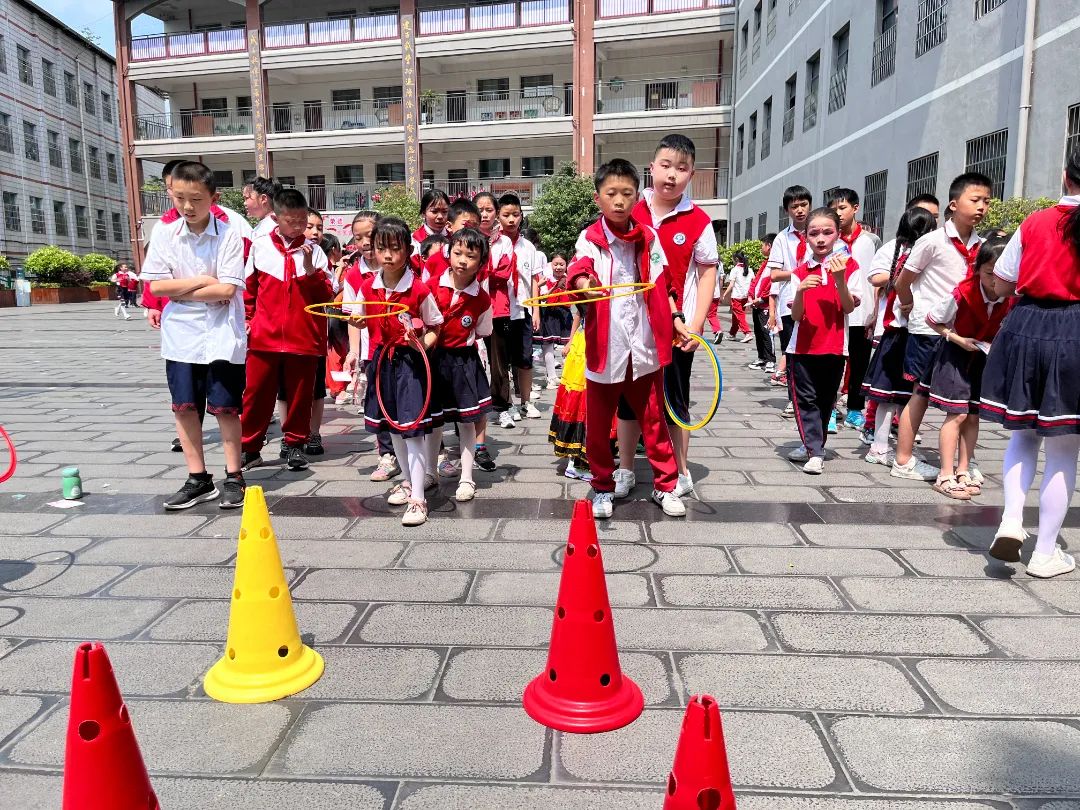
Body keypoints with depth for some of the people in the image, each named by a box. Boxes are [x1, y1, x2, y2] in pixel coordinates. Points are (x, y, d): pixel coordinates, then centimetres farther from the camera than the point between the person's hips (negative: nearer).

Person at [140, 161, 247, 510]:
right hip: (180, 336, 4)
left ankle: (234, 477, 16)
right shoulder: (164, 233, 2)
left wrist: (179, 291, -9)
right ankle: (198, 479, 19)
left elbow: (227, 290, -16)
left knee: (224, 407, 3)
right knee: (184, 407, 7)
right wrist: (203, 282, -11)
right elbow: (155, 286, -4)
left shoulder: (228, 235, -8)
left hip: (221, 336, -3)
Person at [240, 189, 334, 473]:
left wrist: (311, 269, -14)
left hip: (304, 337, 0)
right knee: (256, 393, 4)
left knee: (300, 394, 8)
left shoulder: (313, 250, 3)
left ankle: (295, 445, 23)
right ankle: (250, 447, 16)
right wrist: (245, 317, 10)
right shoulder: (259, 246, 4)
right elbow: (248, 286, 14)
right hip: (264, 335, 0)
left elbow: (327, 294, -1)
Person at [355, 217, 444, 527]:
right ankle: (412, 479, 35)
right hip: (382, 361, 6)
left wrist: (423, 343, -22)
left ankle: (418, 499, -5)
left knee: (412, 429, -9)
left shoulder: (419, 289, -14)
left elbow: (435, 327, -4)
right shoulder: (368, 287, -1)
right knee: (393, 427, 16)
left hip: (410, 361, -6)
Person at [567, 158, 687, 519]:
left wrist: (674, 319, 5)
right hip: (605, 347, -2)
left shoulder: (648, 237, 6)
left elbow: (660, 285, 14)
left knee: (654, 420, 11)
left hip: (645, 345, 3)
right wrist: (585, 282, -48)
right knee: (598, 425, 8)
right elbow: (579, 267, -27)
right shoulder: (590, 238, -5)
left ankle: (665, 485, 27)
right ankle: (603, 487, 27)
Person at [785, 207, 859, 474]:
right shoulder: (800, 272, 2)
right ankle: (814, 452, 2)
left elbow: (849, 307, -10)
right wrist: (801, 290, -25)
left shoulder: (848, 266, -1)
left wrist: (839, 279, -24)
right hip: (802, 346, 1)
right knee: (805, 399, -2)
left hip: (834, 347, 0)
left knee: (825, 400, 10)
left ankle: (813, 447, 23)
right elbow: (795, 315, -6)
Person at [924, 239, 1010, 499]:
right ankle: (946, 475, -2)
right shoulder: (963, 293, -24)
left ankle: (962, 471, 21)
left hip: (986, 355, 4)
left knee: (973, 416, 9)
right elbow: (932, 319, -11)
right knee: (957, 414, -8)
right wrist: (957, 339, -18)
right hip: (956, 353, -4)